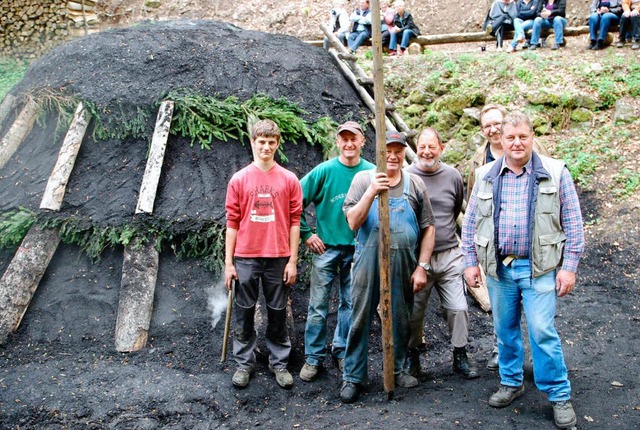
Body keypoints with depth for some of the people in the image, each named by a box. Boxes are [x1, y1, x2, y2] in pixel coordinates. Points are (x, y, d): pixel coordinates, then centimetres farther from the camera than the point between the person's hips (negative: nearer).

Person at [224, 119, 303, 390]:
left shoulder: (289, 180, 2)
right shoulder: (239, 180, 2)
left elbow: (294, 221, 3)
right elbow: (232, 222, 3)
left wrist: (292, 260, -1)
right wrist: (228, 262, 0)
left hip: (278, 258, 0)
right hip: (245, 258, 0)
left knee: (278, 313, 9)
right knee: (244, 312, 8)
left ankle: (279, 363, 22)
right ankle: (244, 363, 21)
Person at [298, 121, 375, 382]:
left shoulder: (371, 173, -3)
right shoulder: (324, 171, -6)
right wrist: (307, 234, -4)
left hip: (356, 249, 2)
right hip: (326, 247, -1)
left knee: (350, 304, 13)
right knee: (318, 306, 3)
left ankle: (342, 352, 29)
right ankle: (313, 358, 15)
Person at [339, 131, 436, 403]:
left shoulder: (415, 185, 6)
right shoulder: (363, 180, 2)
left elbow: (428, 229, 7)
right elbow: (353, 222, -8)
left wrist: (422, 267, 1)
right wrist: (372, 192, -20)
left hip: (403, 264, 2)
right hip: (368, 261, -2)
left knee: (401, 320, 13)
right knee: (360, 319, 4)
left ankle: (397, 370, 32)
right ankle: (352, 376, 17)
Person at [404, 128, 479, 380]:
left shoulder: (452, 175, 2)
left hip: (449, 256, 2)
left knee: (458, 308, 3)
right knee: (414, 311, 8)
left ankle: (460, 357, 20)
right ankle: (412, 355, 27)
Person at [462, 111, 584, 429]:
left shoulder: (555, 173, -2)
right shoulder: (486, 176, 5)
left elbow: (573, 224, -2)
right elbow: (470, 223, 10)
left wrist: (569, 267, -7)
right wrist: (470, 262, 5)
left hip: (539, 268, -3)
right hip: (498, 268, 3)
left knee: (543, 332, -4)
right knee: (505, 330, 13)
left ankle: (559, 396, 12)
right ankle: (511, 383, 31)